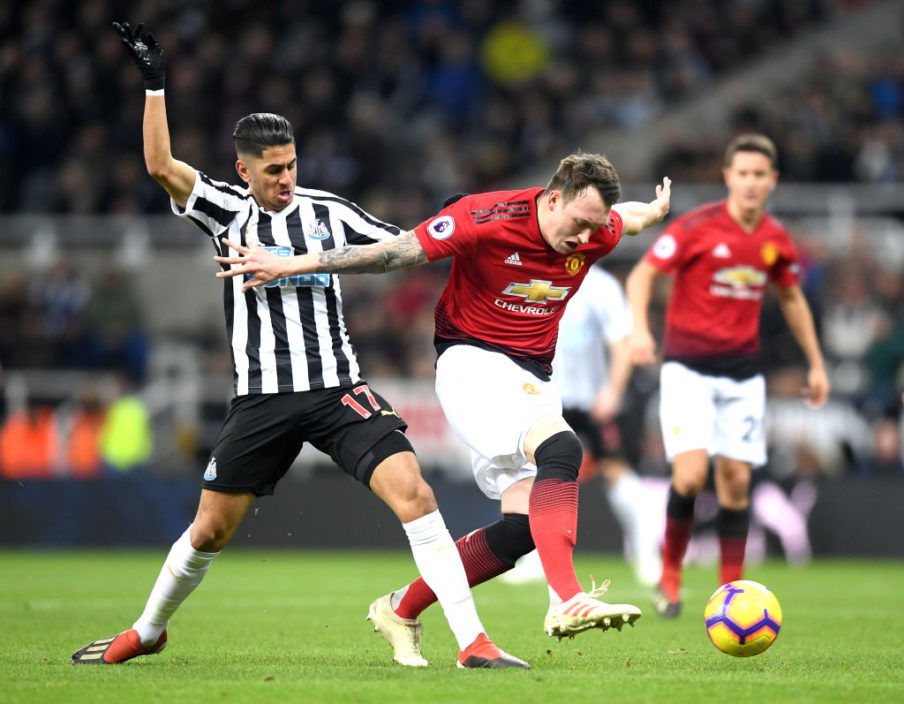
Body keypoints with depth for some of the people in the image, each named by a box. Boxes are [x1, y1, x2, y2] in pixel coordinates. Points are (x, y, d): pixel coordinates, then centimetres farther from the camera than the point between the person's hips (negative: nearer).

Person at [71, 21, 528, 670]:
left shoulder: (327, 211, 6)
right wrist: (154, 83, -16)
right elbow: (161, 164, -10)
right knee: (210, 529, 7)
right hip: (261, 398, 0)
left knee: (412, 491, -19)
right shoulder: (228, 211, 3)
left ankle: (473, 641, -20)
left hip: (337, 390, 0)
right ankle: (147, 631, 34)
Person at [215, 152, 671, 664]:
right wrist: (288, 265, -17)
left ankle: (403, 608, 12)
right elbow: (394, 253, -17)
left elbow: (630, 216, 22)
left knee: (523, 526, -4)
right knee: (560, 449, -32)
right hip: (474, 362, -7)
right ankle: (566, 601, -43)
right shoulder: (485, 219, -20)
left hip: (535, 377, 7)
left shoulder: (596, 232, -4)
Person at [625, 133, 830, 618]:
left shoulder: (776, 240, 4)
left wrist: (816, 364, 20)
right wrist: (640, 329, -26)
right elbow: (642, 274, -9)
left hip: (742, 373, 4)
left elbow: (792, 299, 20)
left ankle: (732, 591, 9)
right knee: (691, 474, -17)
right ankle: (670, 574, 4)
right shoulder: (697, 227, -11)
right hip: (688, 368, -4)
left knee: (736, 480, 1)